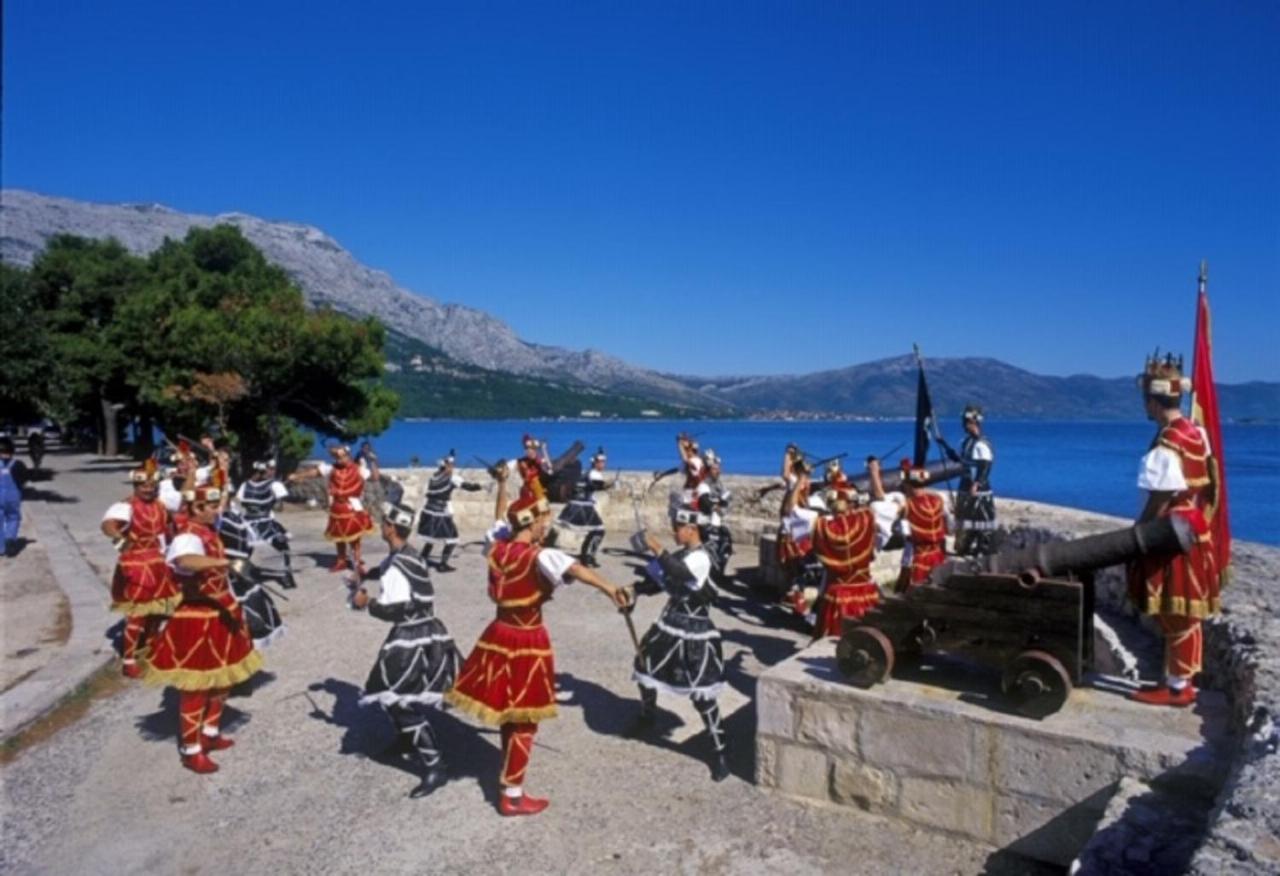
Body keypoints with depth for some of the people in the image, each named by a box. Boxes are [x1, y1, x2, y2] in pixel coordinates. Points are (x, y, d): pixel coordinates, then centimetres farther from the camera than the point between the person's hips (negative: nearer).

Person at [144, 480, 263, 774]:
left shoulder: (209, 532, 7)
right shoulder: (187, 538, -23)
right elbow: (185, 561, -48)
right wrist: (226, 561, -57)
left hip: (219, 615, 10)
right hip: (197, 621, -10)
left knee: (223, 678, 20)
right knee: (196, 687, 2)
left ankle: (210, 734, 37)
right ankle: (191, 750, 16)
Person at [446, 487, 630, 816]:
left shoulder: (497, 546, -1)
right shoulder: (539, 557, -21)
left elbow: (502, 524, 23)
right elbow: (575, 569, -40)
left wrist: (523, 500, 26)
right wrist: (610, 589, -54)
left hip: (499, 634, 7)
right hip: (527, 642, -7)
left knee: (509, 714, 24)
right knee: (523, 722, 8)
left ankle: (510, 773, 43)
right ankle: (512, 796, 18)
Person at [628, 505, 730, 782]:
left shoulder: (700, 558, -20)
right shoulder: (678, 554, 6)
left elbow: (680, 574, -40)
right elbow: (660, 582, 9)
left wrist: (658, 551, -40)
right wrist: (635, 589, -7)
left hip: (694, 632, -9)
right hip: (669, 623, 9)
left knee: (701, 694, -8)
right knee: (646, 665, 22)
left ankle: (719, 752, 4)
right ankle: (646, 714, 52)